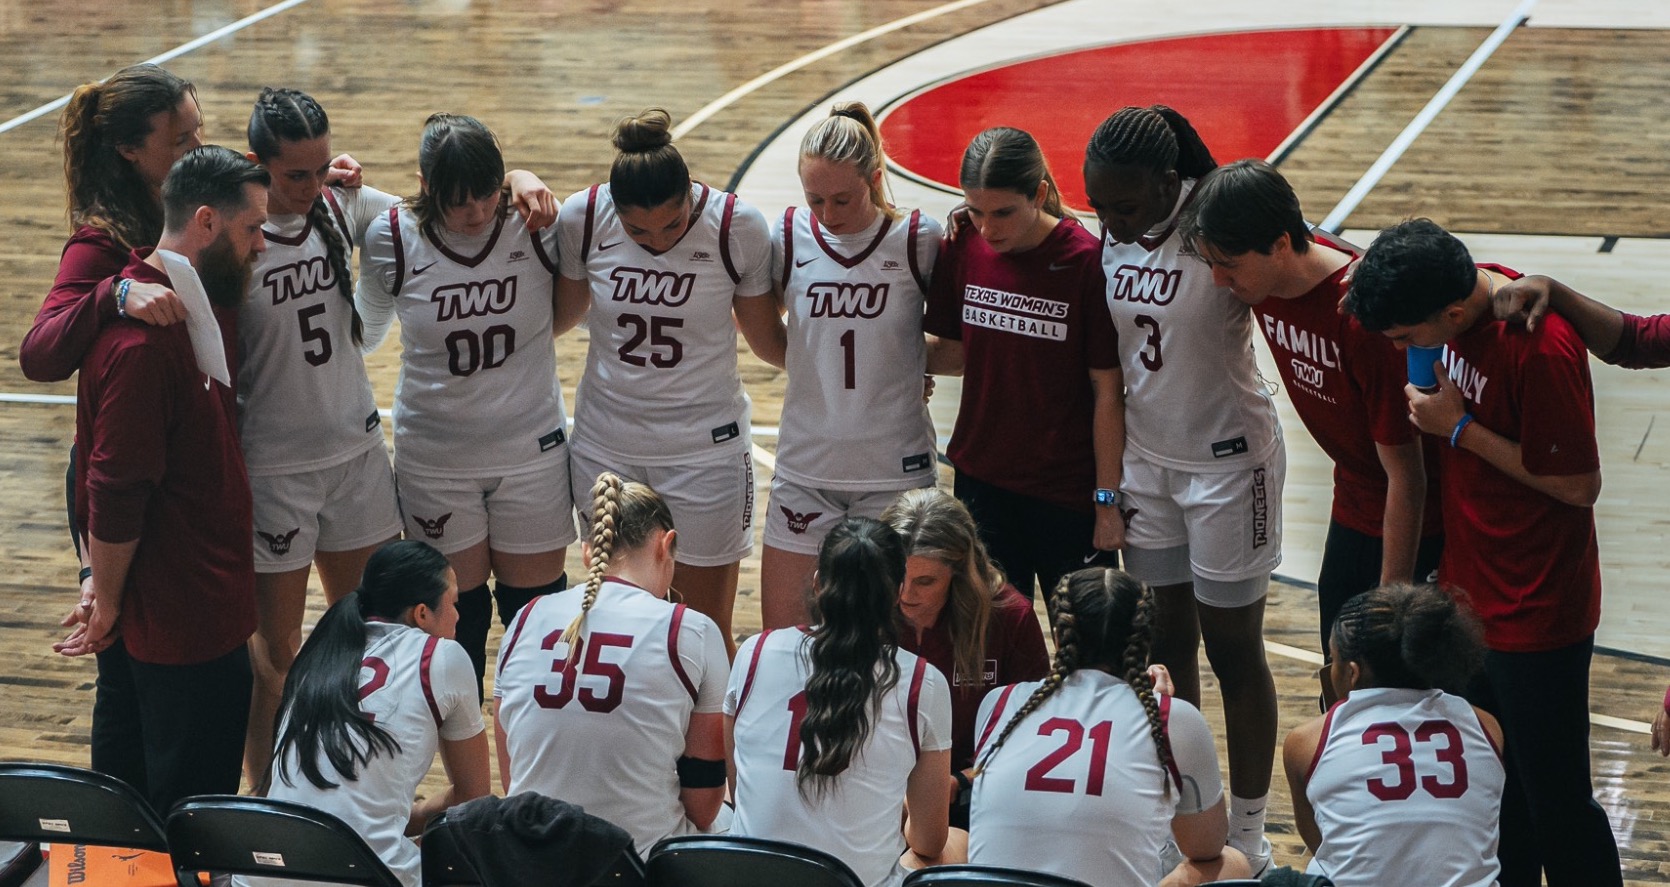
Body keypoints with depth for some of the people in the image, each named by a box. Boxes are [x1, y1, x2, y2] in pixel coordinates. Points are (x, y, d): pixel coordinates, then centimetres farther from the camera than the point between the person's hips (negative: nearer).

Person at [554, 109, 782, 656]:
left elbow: (767, 339, -1)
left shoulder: (737, 227, -14)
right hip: (606, 446, 2)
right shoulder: (582, 219, -10)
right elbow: (561, 315, 7)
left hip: (705, 448, -2)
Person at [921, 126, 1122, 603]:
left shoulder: (1086, 262, -14)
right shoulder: (964, 247, -1)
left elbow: (1108, 392, -10)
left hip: (1070, 491, -4)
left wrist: (1108, 500, -9)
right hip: (982, 482, 4)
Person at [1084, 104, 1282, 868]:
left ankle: (1247, 834, 17)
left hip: (1227, 461, -6)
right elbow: (1110, 365, 8)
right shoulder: (1112, 239, -3)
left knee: (1232, 648, 4)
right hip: (1144, 457, 6)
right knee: (1164, 640, 12)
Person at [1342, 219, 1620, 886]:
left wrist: (1460, 429, -19)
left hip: (1535, 616, -8)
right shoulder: (1466, 295, -2)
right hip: (1473, 596, 8)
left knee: (1555, 805, 4)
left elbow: (1579, 485, -23)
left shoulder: (1540, 348, -28)